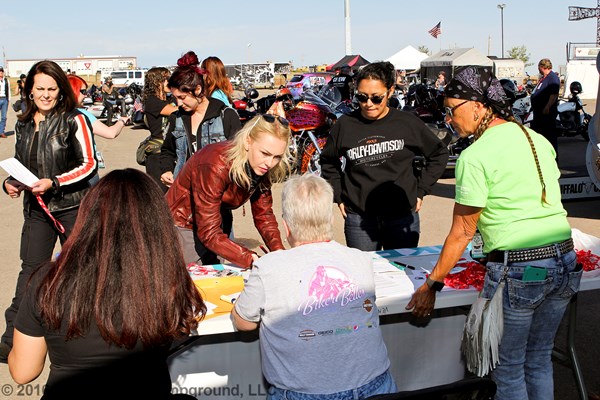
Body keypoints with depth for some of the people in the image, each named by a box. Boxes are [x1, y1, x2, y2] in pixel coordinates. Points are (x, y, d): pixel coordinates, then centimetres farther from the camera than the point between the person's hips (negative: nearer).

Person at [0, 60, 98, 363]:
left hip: (72, 206, -4)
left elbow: (89, 165, -13)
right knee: (30, 269, 4)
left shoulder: (74, 121, -9)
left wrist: (54, 183, -21)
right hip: (36, 208, 4)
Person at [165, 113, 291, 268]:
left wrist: (279, 251, -22)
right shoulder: (215, 167, -33)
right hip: (183, 225, -6)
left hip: (217, 222, 6)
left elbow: (263, 215, -6)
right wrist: (251, 260, -42)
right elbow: (209, 233, -33)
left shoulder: (261, 167, -13)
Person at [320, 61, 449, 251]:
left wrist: (421, 190, 5)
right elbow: (328, 161, 17)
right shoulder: (345, 125, -1)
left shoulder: (408, 123, -2)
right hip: (358, 220, 0)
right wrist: (339, 196, 8)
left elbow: (439, 154, 11)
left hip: (403, 216, 0)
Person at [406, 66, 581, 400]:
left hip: (519, 271, -7)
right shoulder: (539, 140, 9)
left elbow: (462, 233, -9)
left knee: (509, 369, 10)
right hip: (564, 260, 7)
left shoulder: (475, 156, -12)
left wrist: (432, 285, -1)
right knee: (539, 360, 22)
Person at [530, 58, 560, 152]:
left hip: (547, 112, -11)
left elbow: (554, 95, -25)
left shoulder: (553, 78, -16)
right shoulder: (543, 77, 16)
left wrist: (547, 108, -31)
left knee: (550, 134, -4)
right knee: (536, 131, 18)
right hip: (538, 111, 11)